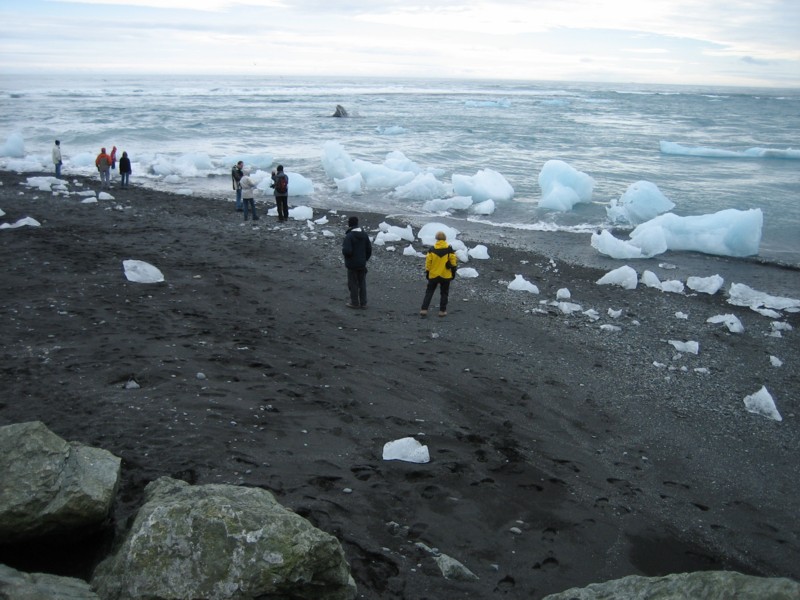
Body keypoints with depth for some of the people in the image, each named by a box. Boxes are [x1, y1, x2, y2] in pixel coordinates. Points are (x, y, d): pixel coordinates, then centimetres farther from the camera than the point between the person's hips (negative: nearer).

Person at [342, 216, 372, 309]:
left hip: (352, 264, -6)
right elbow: (369, 249, 5)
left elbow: (347, 251, -27)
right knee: (362, 283, 13)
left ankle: (355, 303, 12)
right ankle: (363, 303, 18)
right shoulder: (364, 234, 1)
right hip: (362, 264, 6)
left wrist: (343, 249, -5)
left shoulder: (349, 236, -20)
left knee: (353, 283, 6)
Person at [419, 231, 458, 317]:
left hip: (433, 275, 1)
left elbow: (428, 262, -2)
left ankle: (424, 309, 4)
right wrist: (453, 272, 8)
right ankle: (442, 311, 12)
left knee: (429, 292, 11)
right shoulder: (449, 249, -6)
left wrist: (427, 272, 9)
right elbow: (453, 261, -3)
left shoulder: (432, 249, -4)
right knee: (444, 293, 12)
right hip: (445, 275, -1)